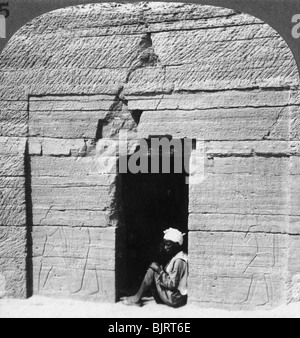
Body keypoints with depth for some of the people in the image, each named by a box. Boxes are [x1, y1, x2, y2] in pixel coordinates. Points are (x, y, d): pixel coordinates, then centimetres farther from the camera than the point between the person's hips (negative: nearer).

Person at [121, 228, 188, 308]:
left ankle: (137, 299, -1)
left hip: (175, 300, -10)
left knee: (152, 271, -12)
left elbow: (172, 284, -24)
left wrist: (160, 270, -17)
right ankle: (137, 298, 8)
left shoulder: (179, 261, -20)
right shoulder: (174, 258, 10)